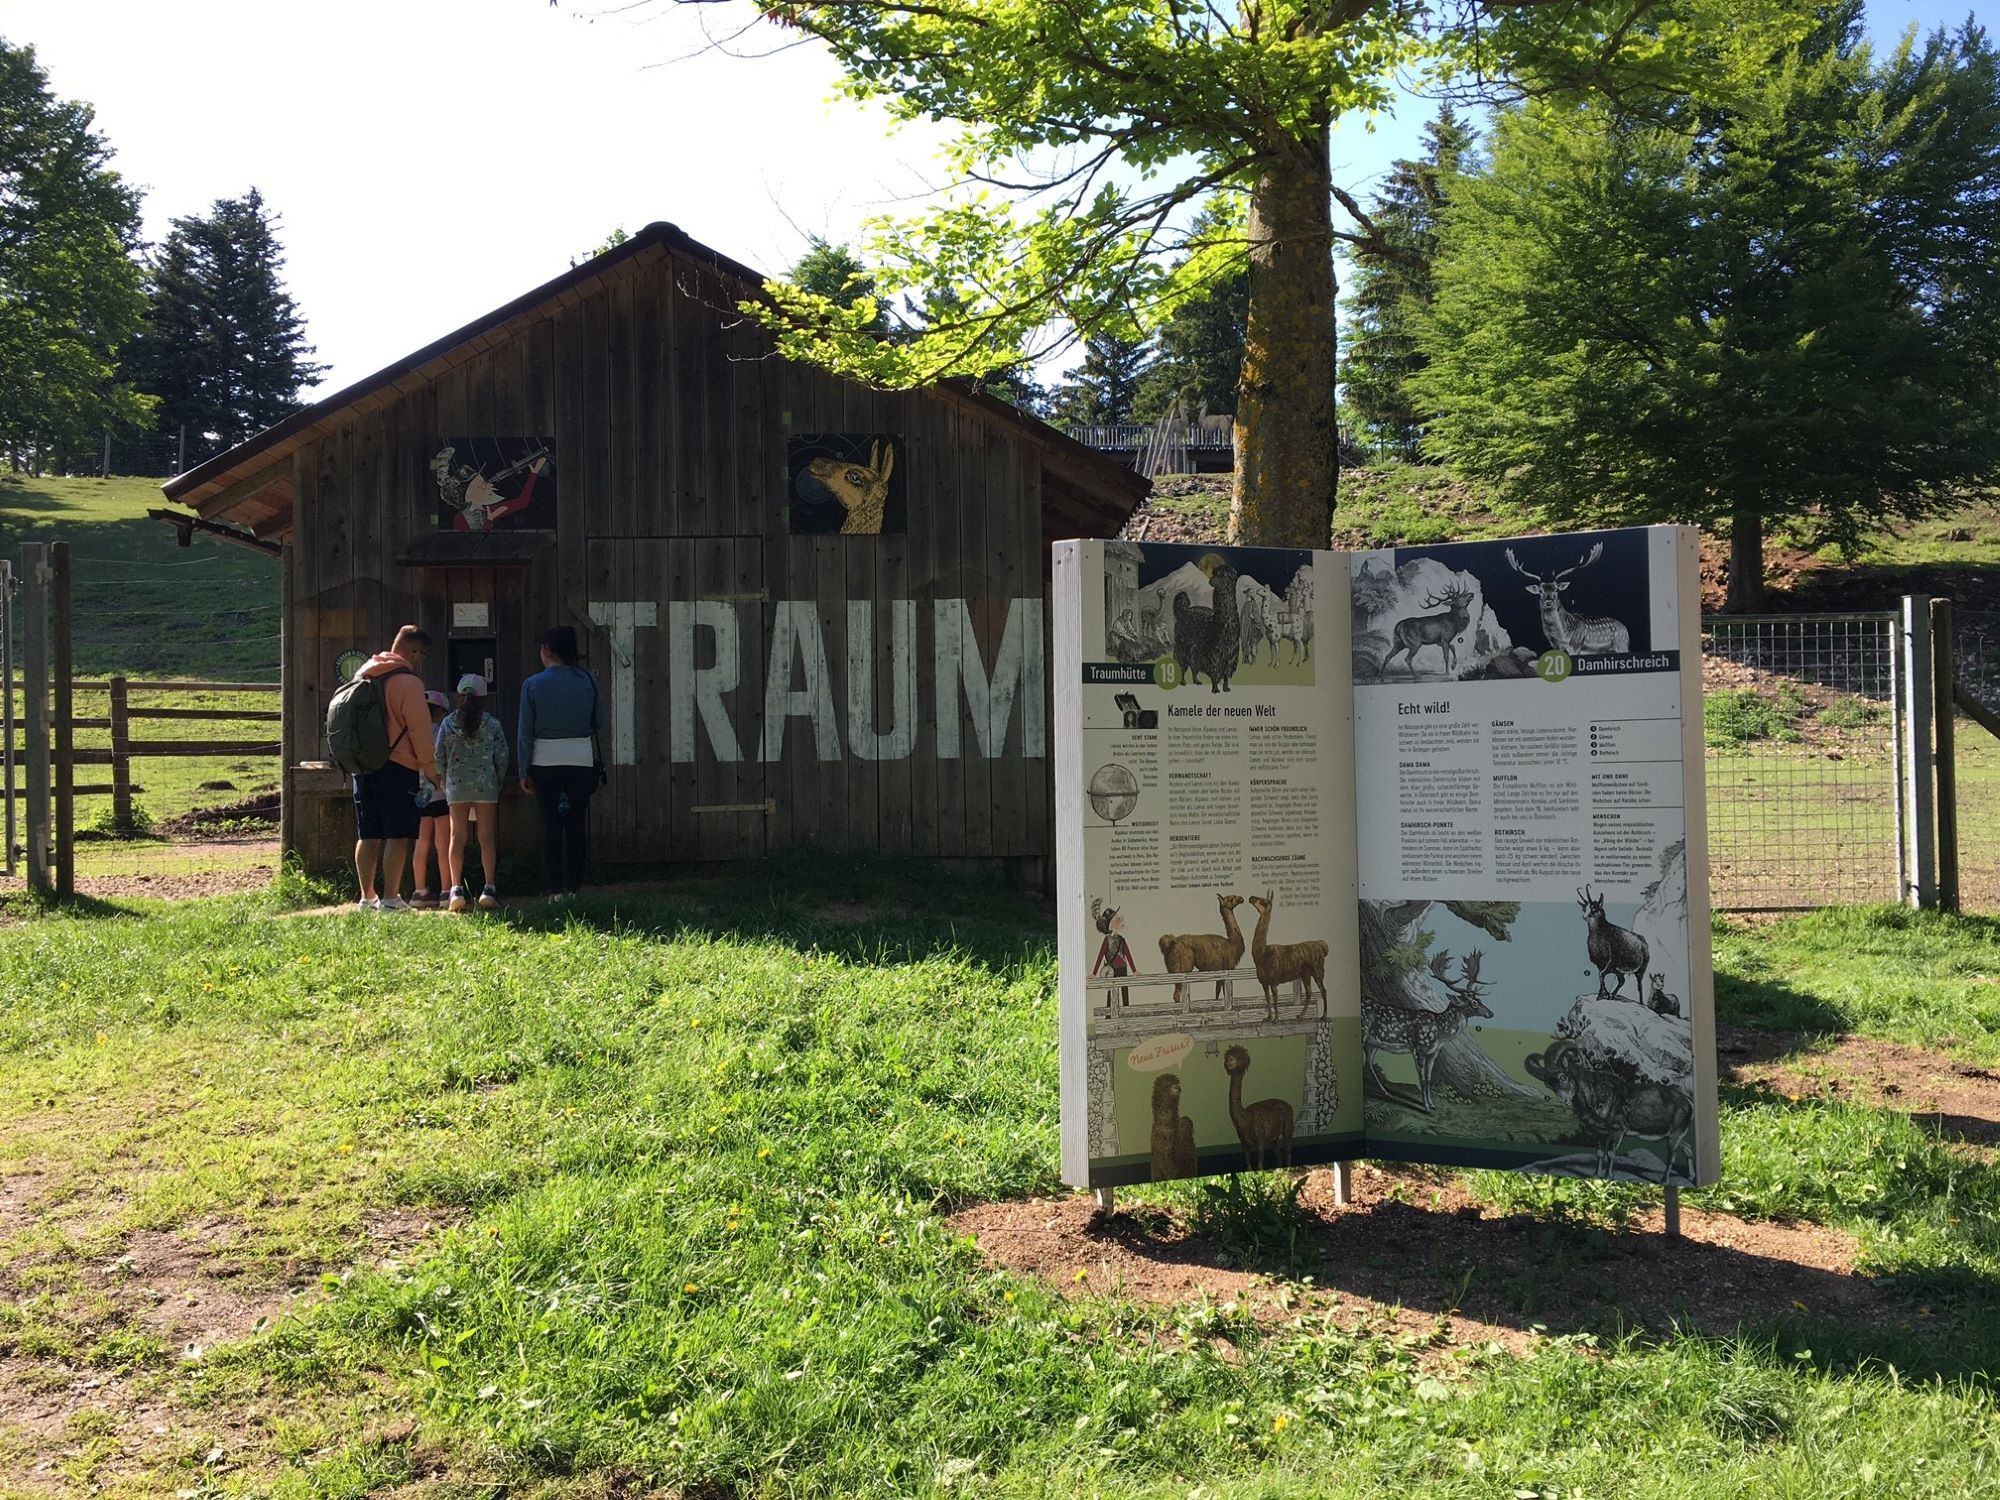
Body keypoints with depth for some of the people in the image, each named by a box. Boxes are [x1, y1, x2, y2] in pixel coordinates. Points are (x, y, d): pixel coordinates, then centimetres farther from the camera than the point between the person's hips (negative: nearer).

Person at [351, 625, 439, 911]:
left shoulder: (363, 676, 14)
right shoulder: (407, 681, -10)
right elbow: (419, 729, -12)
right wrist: (430, 769, -5)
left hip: (363, 766, 7)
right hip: (398, 767, -7)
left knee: (367, 835, 11)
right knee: (397, 835, -3)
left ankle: (367, 897, 15)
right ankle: (390, 899, -5)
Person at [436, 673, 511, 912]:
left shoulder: (448, 724, 1)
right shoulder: (492, 724, -2)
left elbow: (439, 757, 1)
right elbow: (502, 757, -3)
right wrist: (497, 782, 11)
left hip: (457, 785, 1)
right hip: (486, 785, -1)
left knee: (457, 836, 4)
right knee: (487, 837, 2)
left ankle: (456, 889, -3)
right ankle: (489, 888, -4)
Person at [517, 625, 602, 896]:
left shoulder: (533, 685, -4)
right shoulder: (588, 681, 0)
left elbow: (525, 732, -3)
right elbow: (599, 721, 8)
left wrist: (524, 772, 3)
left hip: (545, 762, -1)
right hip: (581, 760, 1)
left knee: (551, 826, 4)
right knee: (577, 826, 6)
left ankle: (557, 889, 3)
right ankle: (574, 888, 4)